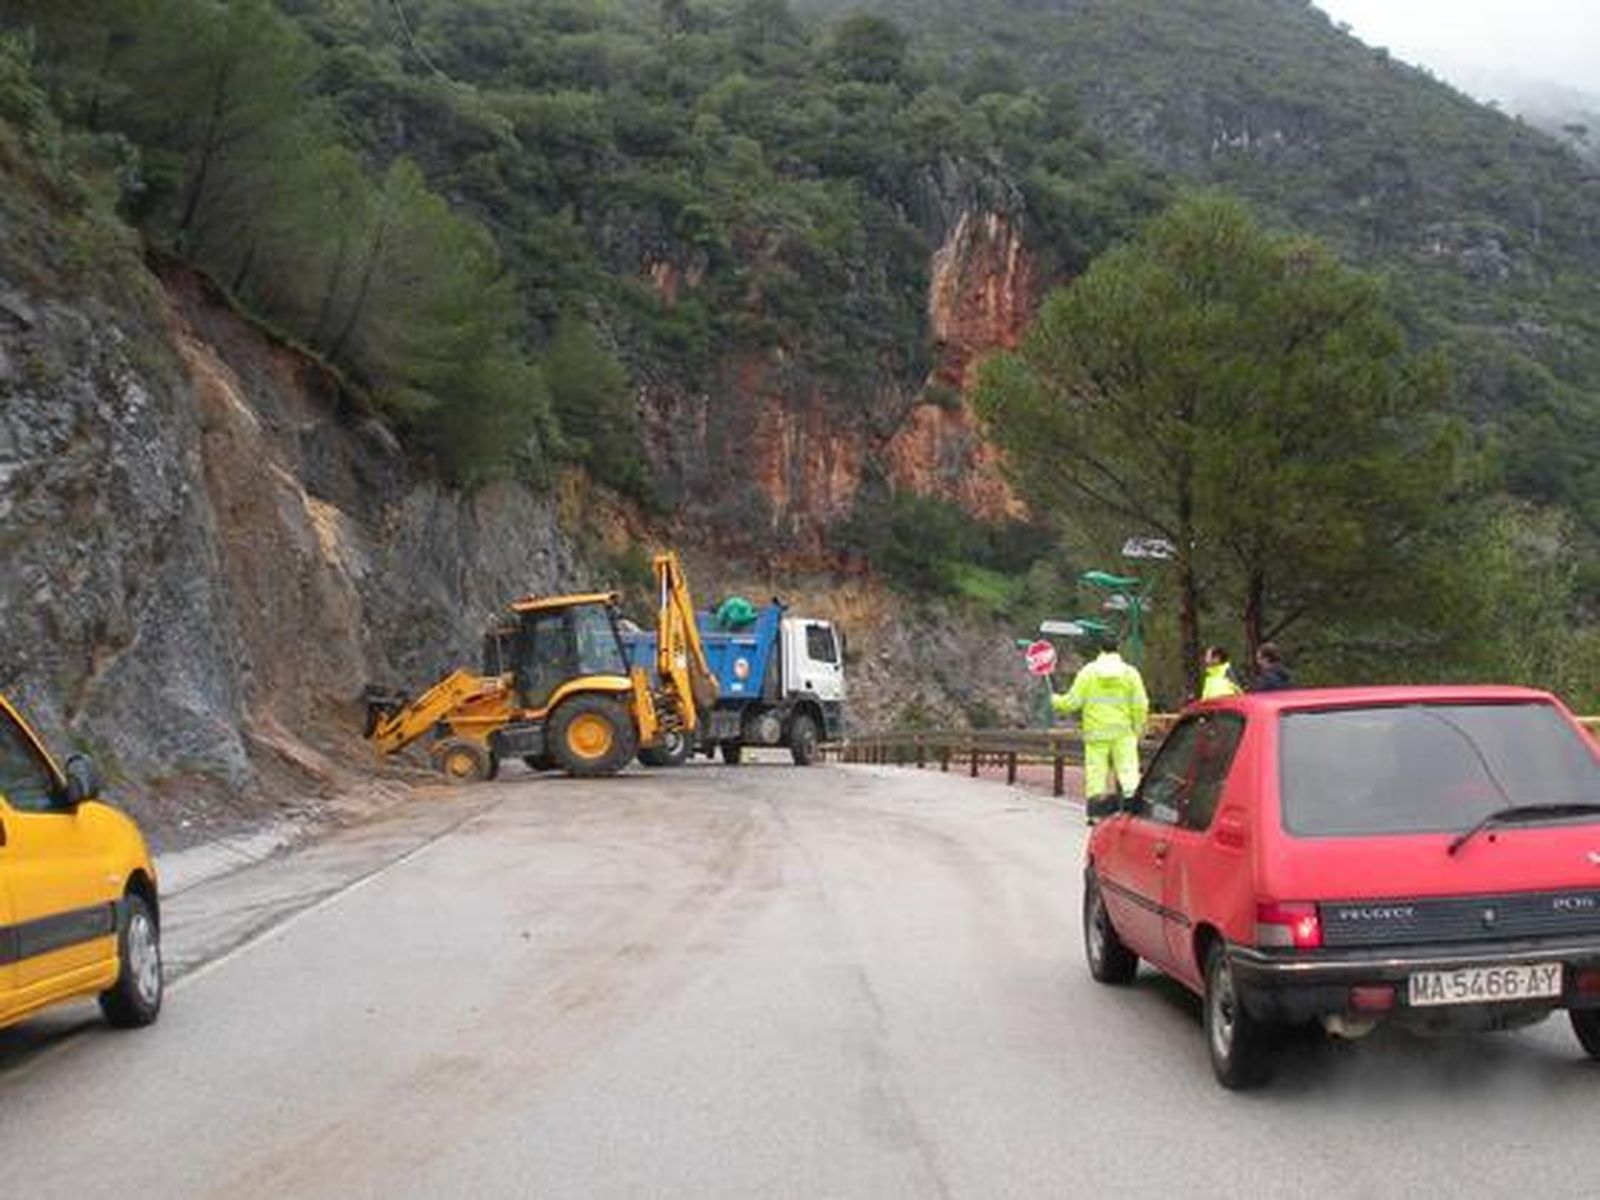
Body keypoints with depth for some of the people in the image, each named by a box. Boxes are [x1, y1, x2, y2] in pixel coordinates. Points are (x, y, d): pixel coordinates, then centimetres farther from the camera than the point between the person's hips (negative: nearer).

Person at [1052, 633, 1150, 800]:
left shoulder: (1088, 672, -1)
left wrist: (1055, 701, 17)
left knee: (1095, 773, 4)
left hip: (1095, 734, 0)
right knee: (1128, 772, -1)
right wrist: (1138, 729, 12)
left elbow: (1073, 701, -2)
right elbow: (1140, 706, -1)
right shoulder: (1130, 673, 0)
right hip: (1123, 734, 0)